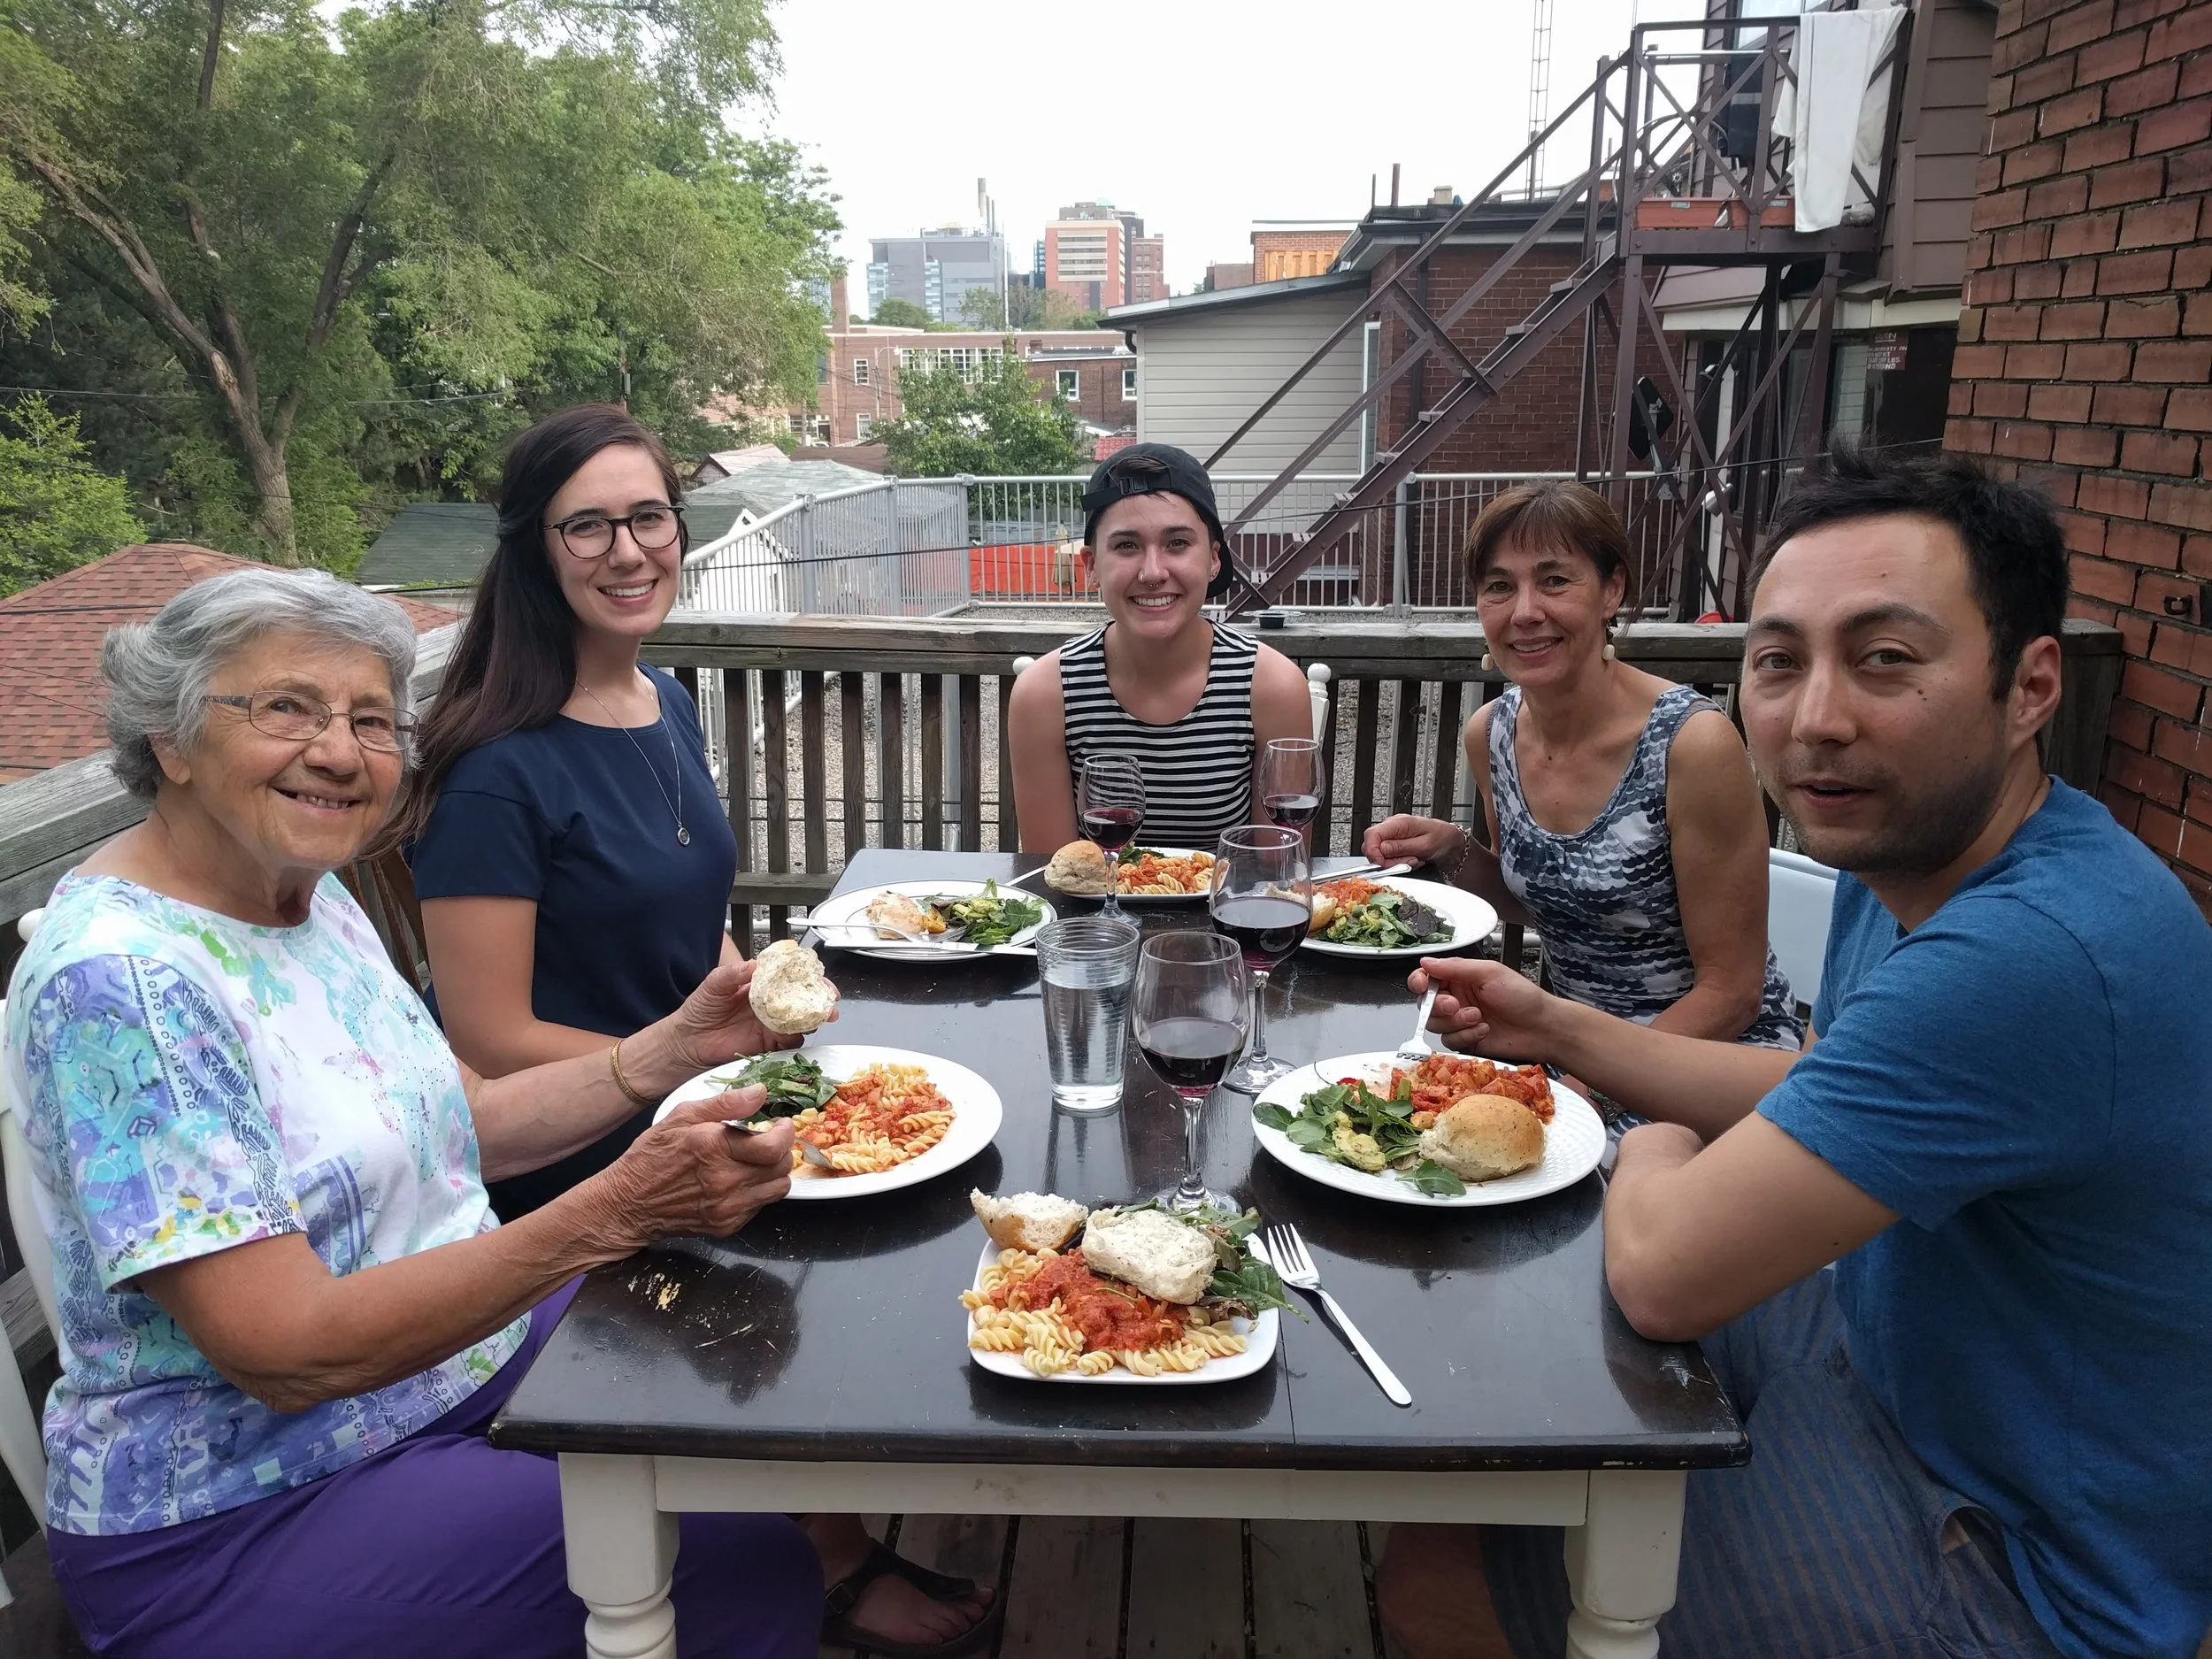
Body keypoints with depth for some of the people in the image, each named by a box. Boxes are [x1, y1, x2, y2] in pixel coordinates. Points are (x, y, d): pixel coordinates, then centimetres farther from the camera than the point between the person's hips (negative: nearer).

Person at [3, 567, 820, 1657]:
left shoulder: (311, 894, 1)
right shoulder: (119, 981, -26)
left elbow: (466, 1125, 7)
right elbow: (289, 1355, -28)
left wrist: (680, 1045, -7)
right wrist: (621, 1209, -35)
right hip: (239, 1524, -8)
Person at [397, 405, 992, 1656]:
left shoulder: (667, 706, 5)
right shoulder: (500, 768, -19)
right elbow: (489, 1044, -18)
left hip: (683, 1118, 7)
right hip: (571, 1169, -7)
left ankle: (842, 1538, 16)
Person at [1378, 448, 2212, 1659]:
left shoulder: (2034, 957, -37)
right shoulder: (1902, 857, -4)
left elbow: (1662, 1272, -33)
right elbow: (1816, 1095, 13)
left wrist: (1654, 1154, -10)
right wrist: (1559, 1032, 4)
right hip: (1887, 1344, 9)